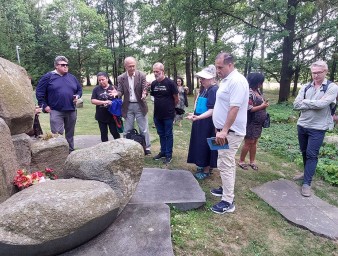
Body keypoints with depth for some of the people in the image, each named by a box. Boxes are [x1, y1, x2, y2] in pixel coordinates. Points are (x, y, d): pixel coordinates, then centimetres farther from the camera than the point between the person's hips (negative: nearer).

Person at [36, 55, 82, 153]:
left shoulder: (72, 77, 12)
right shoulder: (48, 77, 0)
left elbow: (80, 89, 23)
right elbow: (39, 92, 0)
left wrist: (77, 96, 2)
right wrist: (44, 105, -5)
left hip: (71, 111, 4)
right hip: (56, 111, -4)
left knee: (70, 134, 13)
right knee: (57, 135, -7)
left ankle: (71, 151, 25)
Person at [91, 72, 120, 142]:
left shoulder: (113, 88, -1)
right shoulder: (96, 89, 2)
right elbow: (93, 101, -5)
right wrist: (104, 102, -17)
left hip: (112, 115, -2)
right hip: (101, 116, 2)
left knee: (115, 132, 4)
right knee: (103, 134, 12)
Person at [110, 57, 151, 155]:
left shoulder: (142, 76, -6)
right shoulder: (121, 78, -1)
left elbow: (145, 89, -11)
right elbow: (120, 91, -1)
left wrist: (144, 94, -33)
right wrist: (117, 93, -24)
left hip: (140, 105, -1)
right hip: (128, 106, 2)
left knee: (144, 129, 6)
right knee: (127, 129, 10)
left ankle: (147, 148, 18)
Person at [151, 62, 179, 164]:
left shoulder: (170, 83, -11)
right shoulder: (153, 83, 4)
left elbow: (176, 99, -6)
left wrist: (170, 108, 5)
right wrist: (159, 106, 11)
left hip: (168, 115, -5)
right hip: (157, 114, 5)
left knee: (168, 135, 5)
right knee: (161, 134, 16)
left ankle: (169, 155, 16)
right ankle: (163, 152, 31)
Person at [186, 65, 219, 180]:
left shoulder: (214, 90, -20)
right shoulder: (205, 89, 8)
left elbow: (212, 110, -26)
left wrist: (198, 117, -37)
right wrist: (195, 115, 25)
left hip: (208, 124, -9)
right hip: (201, 123, 9)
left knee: (206, 145, 1)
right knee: (201, 145, 17)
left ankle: (206, 170, 15)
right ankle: (204, 165, 33)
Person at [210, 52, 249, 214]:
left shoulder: (237, 81, -18)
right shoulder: (226, 80, 14)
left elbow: (234, 108, -25)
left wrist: (224, 130, -27)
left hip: (230, 132, -10)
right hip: (225, 130, 10)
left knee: (225, 164, -7)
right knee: (228, 163, 20)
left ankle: (228, 202, 2)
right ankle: (227, 189, 35)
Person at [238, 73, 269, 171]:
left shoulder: (258, 90, 9)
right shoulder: (249, 93, -18)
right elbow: (249, 109, -22)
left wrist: (265, 104, 2)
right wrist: (263, 106, -16)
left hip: (258, 122, 8)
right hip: (251, 122, -8)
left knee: (254, 142, 13)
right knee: (248, 142, 2)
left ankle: (252, 161, 24)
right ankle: (241, 161, 17)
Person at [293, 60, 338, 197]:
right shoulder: (305, 87, 5)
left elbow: (321, 104, -22)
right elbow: (296, 105, -6)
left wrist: (305, 102, -9)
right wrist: (313, 104, -15)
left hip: (318, 128, -5)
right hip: (302, 125, 5)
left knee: (312, 155, -3)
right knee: (304, 153, 16)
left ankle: (307, 183, 3)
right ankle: (308, 174, 36)